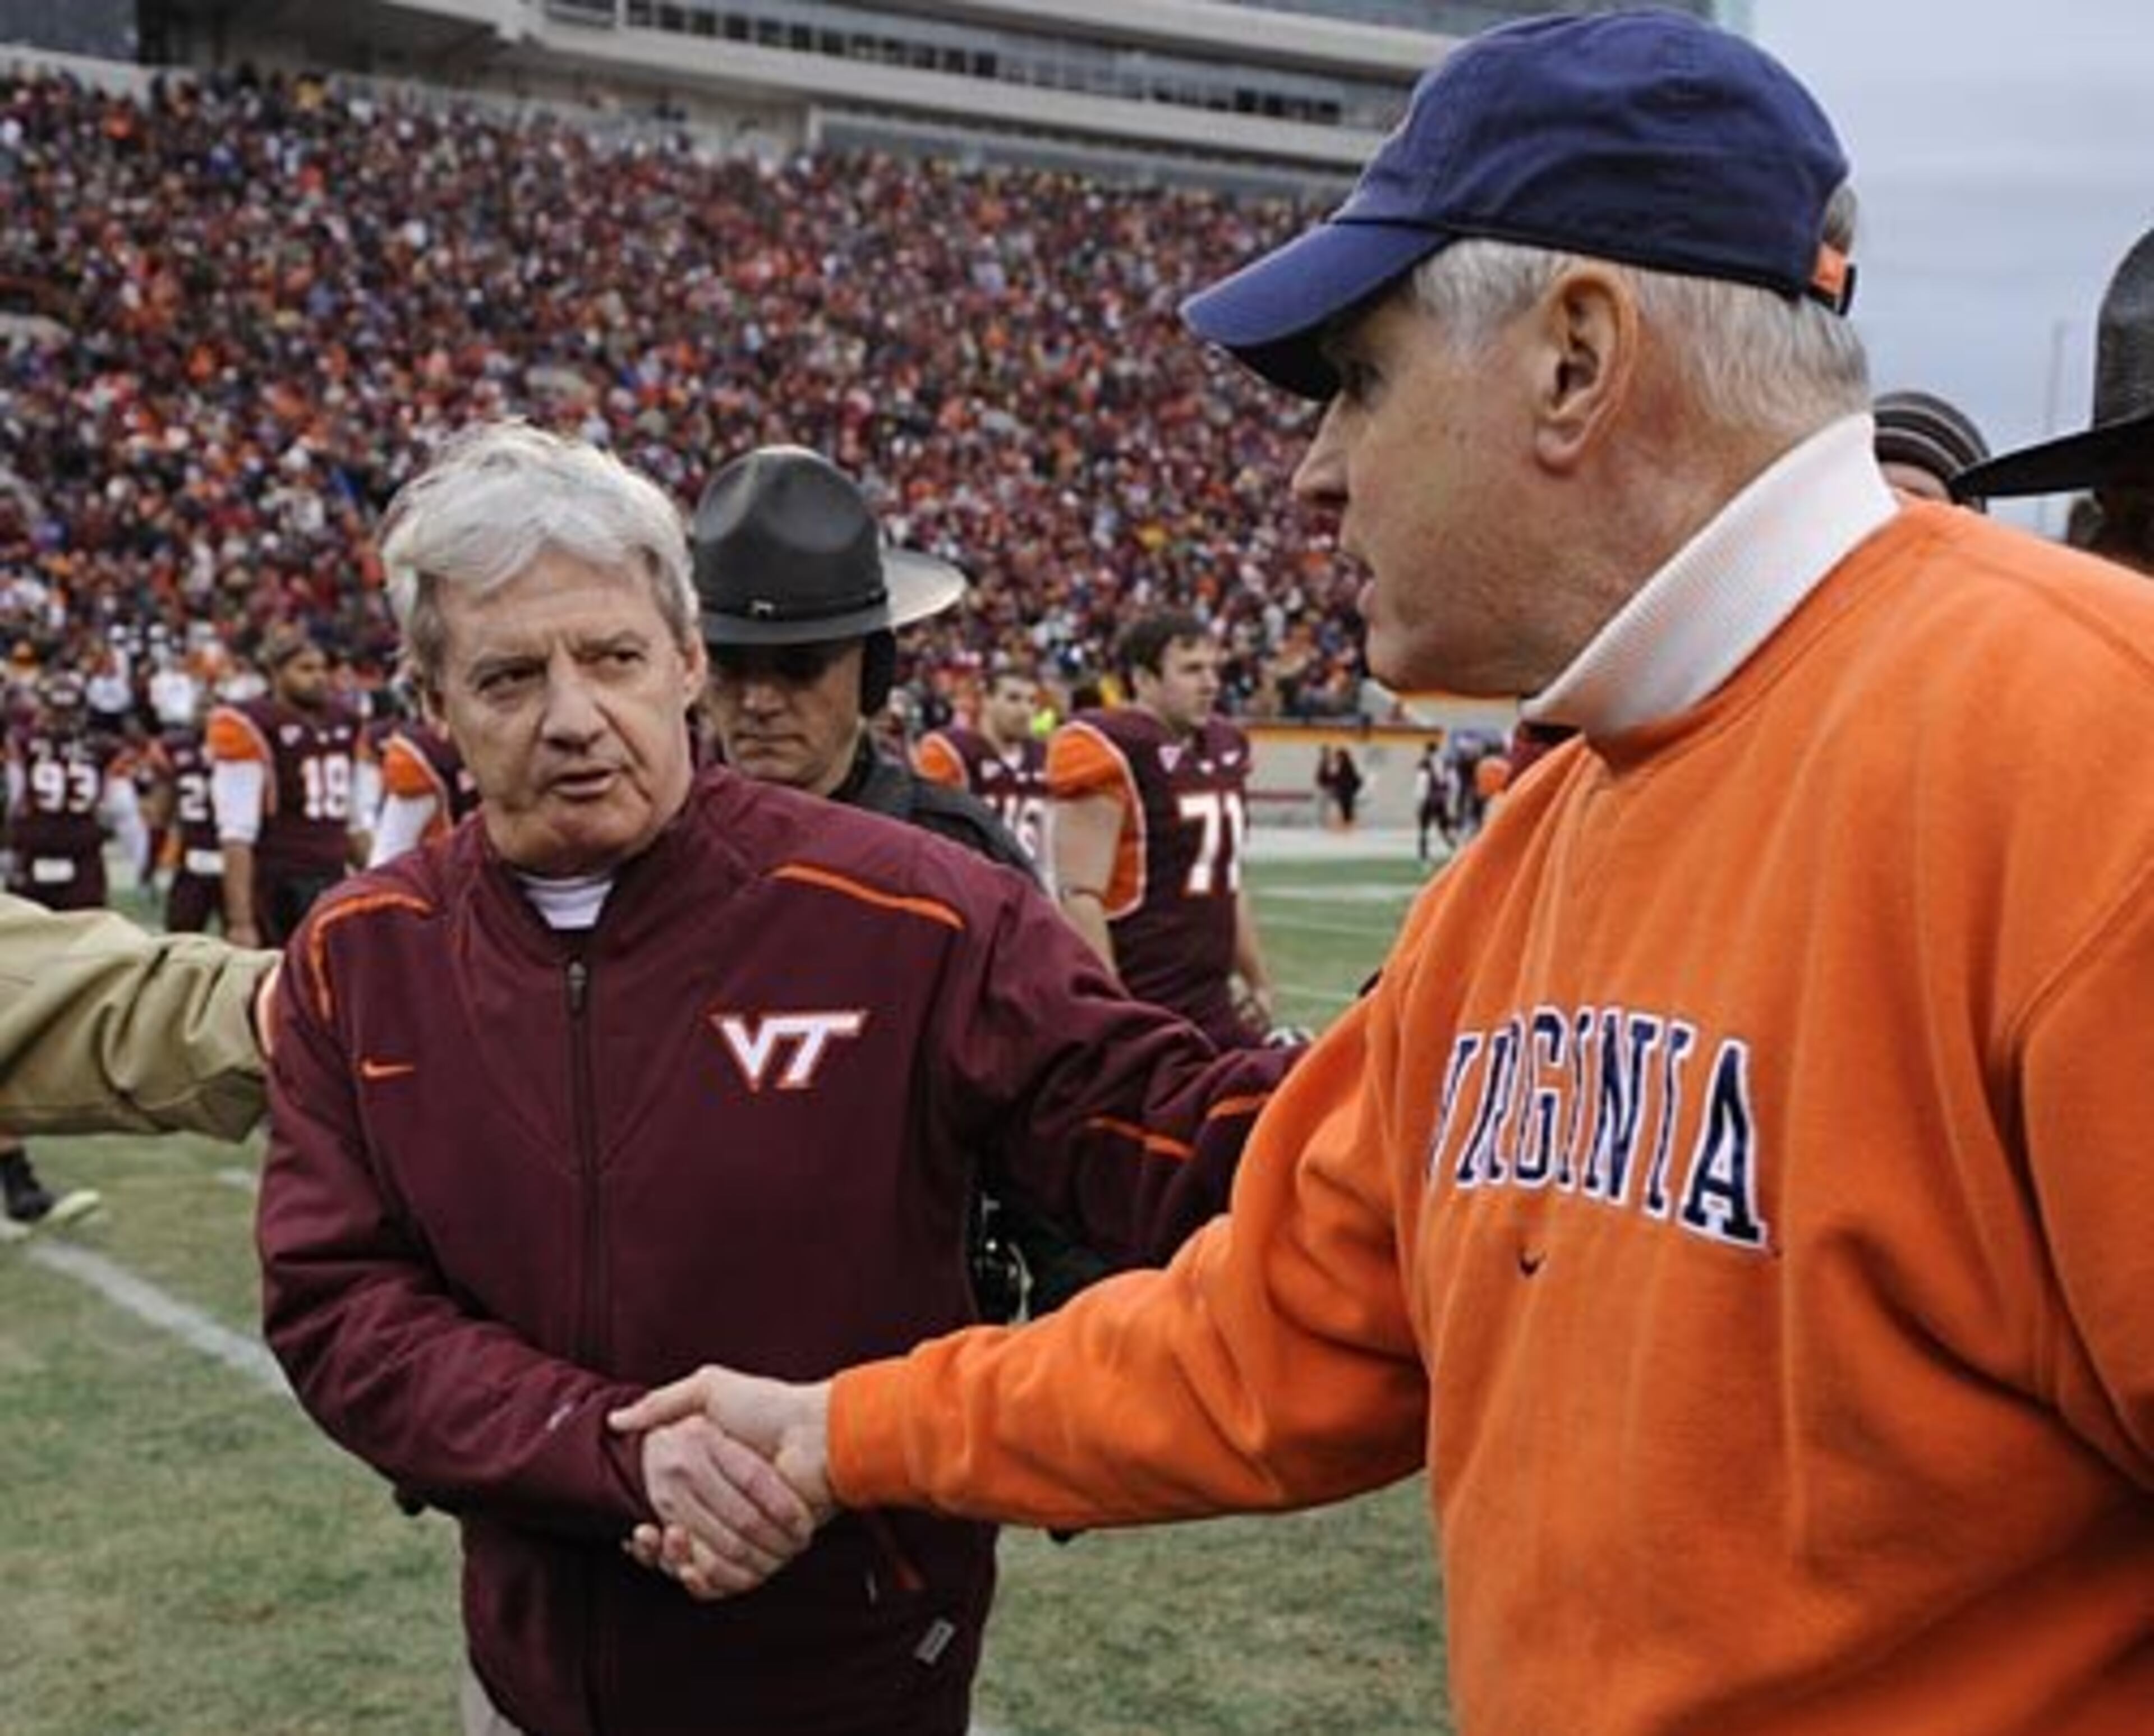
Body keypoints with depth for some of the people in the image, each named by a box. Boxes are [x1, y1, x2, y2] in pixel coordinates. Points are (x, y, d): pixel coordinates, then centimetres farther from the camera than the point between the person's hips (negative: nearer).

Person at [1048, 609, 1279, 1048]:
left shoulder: (1226, 747, 14)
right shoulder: (1109, 749, -13)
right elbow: (1081, 898, -18)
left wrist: (1260, 984, 22)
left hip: (1214, 1008, 9)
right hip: (1138, 1012, -9)